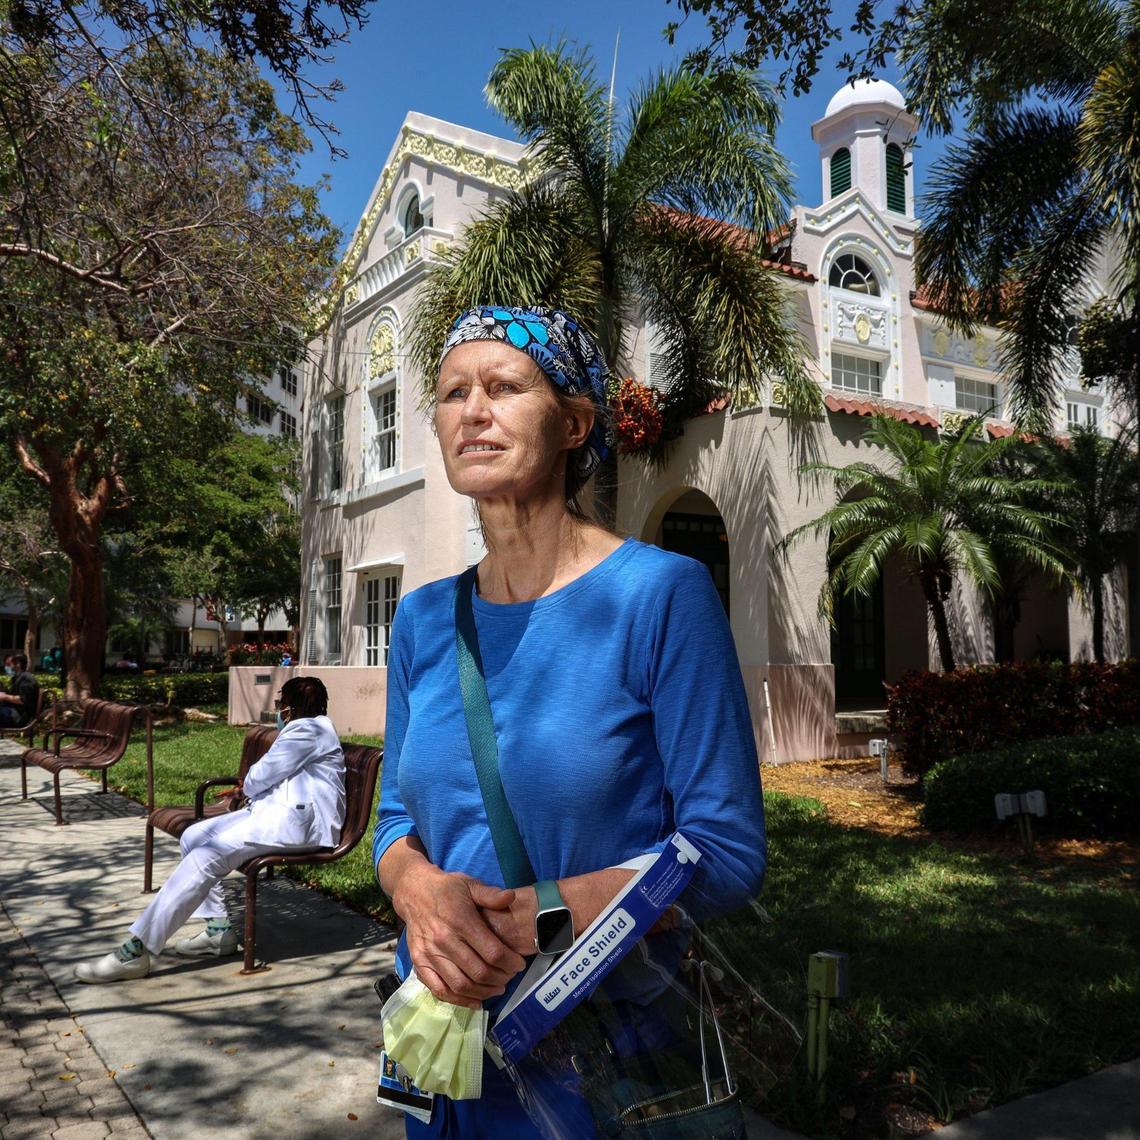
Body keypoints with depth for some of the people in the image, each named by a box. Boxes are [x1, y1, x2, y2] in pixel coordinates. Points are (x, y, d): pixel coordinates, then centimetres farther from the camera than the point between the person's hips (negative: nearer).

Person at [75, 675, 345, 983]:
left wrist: (244, 789, 12)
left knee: (207, 856, -22)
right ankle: (218, 929, 1)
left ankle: (136, 950, -24)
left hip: (296, 818, -11)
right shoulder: (307, 728, 27)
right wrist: (247, 790, 5)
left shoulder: (307, 729, -8)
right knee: (193, 836, 2)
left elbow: (260, 776, -10)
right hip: (275, 808, 11)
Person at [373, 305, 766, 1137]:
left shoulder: (661, 593, -16)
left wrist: (525, 918, -24)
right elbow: (397, 817, 6)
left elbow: (726, 854, -16)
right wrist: (421, 892, -16)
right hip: (442, 1039, 5)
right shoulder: (423, 618, 0)